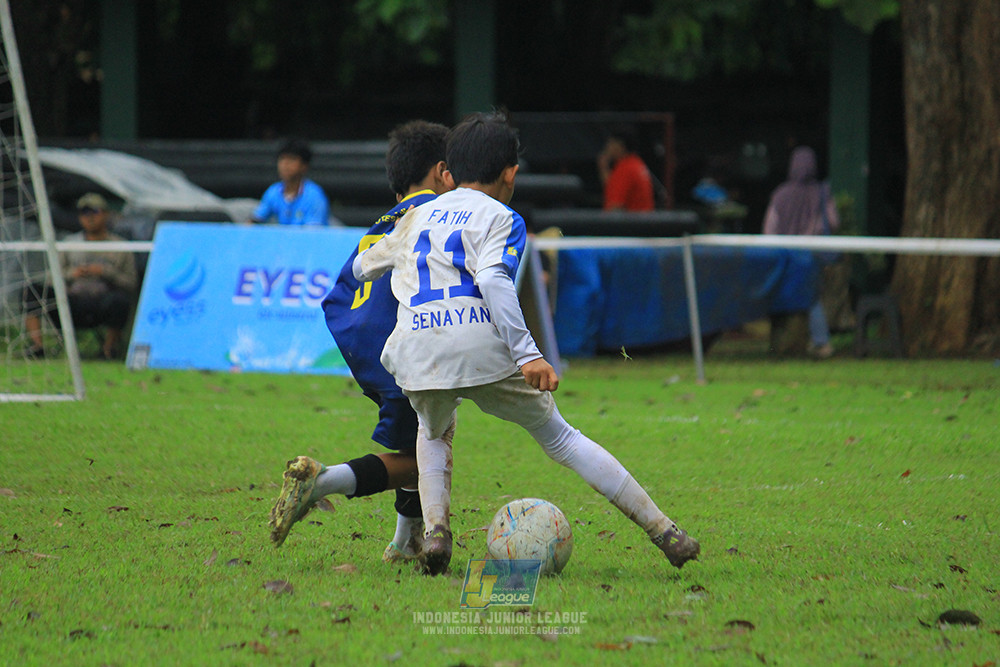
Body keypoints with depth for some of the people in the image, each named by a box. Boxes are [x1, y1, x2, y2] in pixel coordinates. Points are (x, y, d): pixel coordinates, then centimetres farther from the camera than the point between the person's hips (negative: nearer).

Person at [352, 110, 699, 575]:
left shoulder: (416, 217, 24)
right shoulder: (499, 219, 8)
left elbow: (362, 267, 37)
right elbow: (492, 279, -12)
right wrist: (527, 354, -20)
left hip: (415, 350, 3)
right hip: (482, 344, -3)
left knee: (435, 433, 33)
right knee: (559, 437, 11)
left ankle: (434, 530, 6)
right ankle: (663, 532, 10)